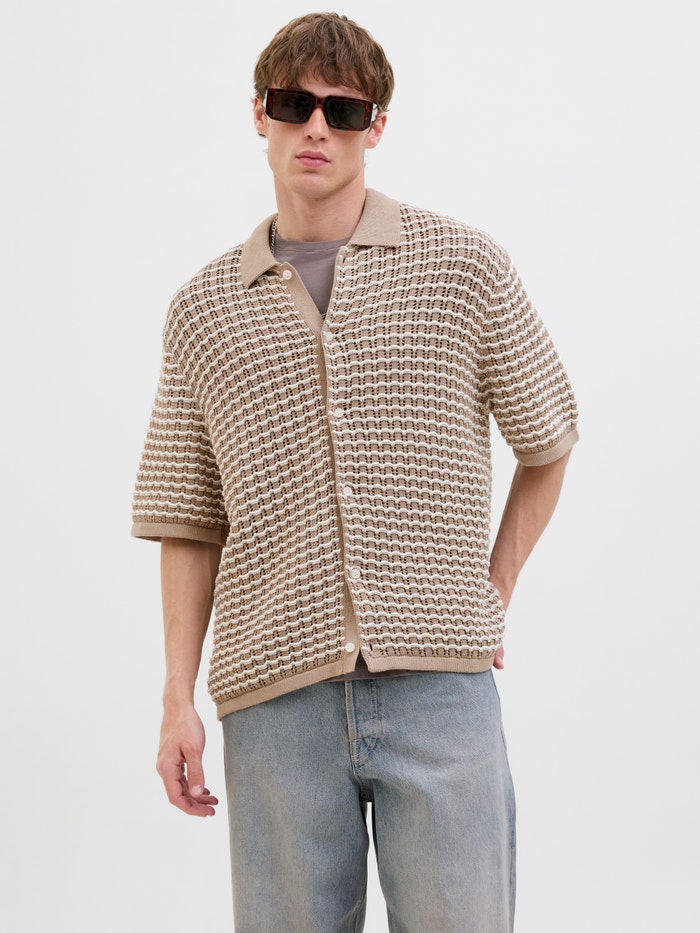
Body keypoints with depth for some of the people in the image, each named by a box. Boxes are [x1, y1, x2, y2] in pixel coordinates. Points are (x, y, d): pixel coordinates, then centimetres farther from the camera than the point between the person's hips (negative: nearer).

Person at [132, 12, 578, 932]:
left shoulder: (463, 264, 6)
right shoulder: (206, 307, 10)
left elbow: (547, 440, 16)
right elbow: (189, 521, 11)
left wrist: (494, 592, 11)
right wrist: (179, 699, 5)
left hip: (437, 683, -1)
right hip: (275, 696, 1)